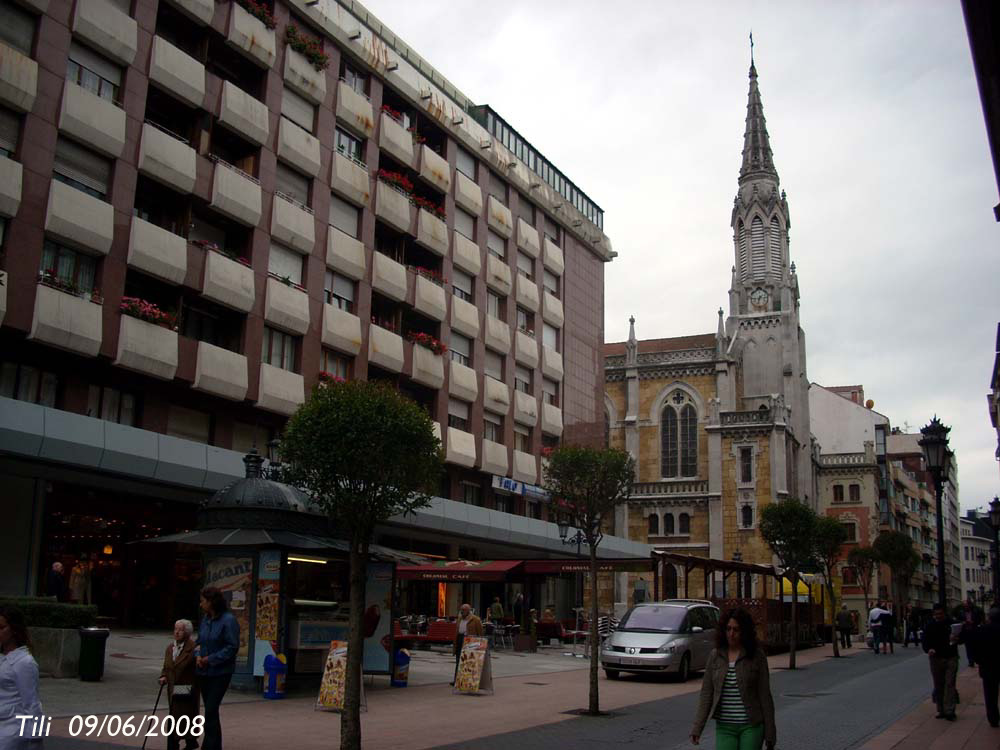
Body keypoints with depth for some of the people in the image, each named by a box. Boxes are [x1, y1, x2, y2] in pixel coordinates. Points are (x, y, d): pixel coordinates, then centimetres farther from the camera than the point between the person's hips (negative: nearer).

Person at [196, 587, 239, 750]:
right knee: (210, 711, 13)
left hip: (220, 673, -7)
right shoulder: (205, 620, 8)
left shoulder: (228, 620, -15)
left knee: (211, 711, -9)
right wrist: (198, 656, -4)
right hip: (204, 672, 7)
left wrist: (210, 659, -17)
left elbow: (232, 647, -16)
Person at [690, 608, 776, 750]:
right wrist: (697, 728, -3)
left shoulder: (757, 656, -4)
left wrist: (770, 733, -2)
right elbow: (706, 694, 4)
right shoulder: (715, 656, 3)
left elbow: (764, 695, -2)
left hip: (751, 727, -2)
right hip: (724, 727, 2)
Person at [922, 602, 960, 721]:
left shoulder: (952, 623, 1)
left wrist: (956, 639, -16)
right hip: (936, 658, 2)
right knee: (938, 686, 8)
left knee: (950, 685, -6)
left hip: (951, 658, -2)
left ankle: (949, 711, -5)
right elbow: (925, 641, -2)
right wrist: (928, 649, -24)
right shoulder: (930, 626, 2)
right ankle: (941, 710, 17)